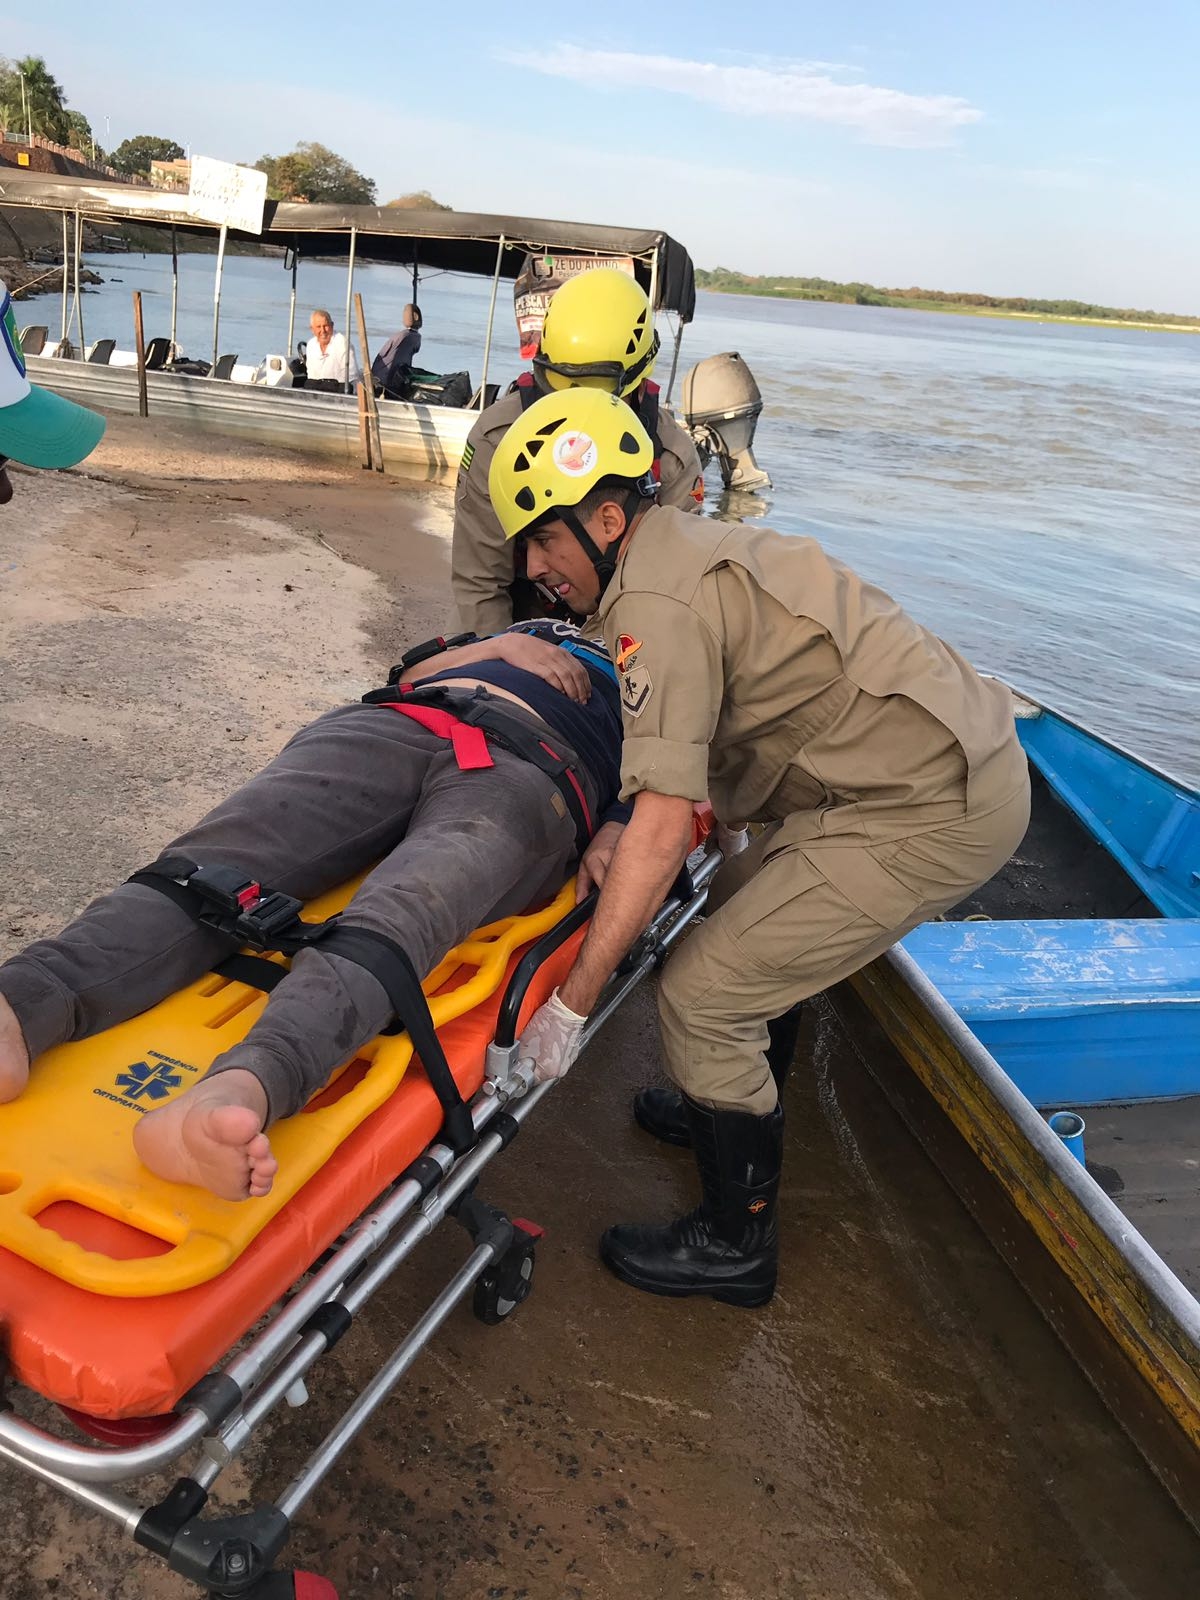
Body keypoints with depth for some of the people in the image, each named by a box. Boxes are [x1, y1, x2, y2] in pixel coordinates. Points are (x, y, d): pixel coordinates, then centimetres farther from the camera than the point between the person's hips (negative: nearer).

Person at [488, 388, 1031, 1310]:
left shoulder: (658, 604, -19)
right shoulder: (692, 548, 11)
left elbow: (667, 829, -24)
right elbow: (694, 748, 16)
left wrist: (571, 1003, -18)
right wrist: (625, 829, 2)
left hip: (934, 812, -10)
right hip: (965, 756, 10)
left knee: (703, 994, -5)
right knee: (747, 901, 25)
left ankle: (735, 1246, 15)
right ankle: (738, 1109, 45)